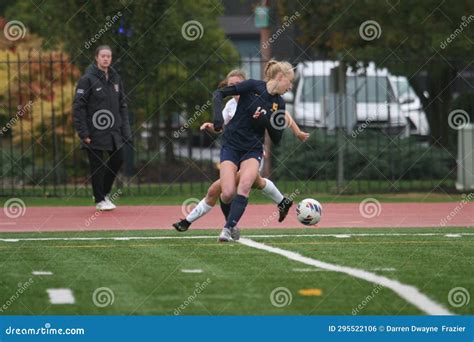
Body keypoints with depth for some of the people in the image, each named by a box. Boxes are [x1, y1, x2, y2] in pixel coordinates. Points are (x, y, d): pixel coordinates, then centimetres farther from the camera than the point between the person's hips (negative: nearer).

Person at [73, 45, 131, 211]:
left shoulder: (115, 78, 10)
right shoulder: (87, 79, -8)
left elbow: (122, 105, 15)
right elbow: (78, 107, -10)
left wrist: (125, 129, 7)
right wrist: (83, 133, -16)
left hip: (113, 132, 6)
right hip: (95, 133, -6)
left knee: (118, 160, 7)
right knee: (97, 166, 0)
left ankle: (104, 192, 26)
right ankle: (100, 200, 11)